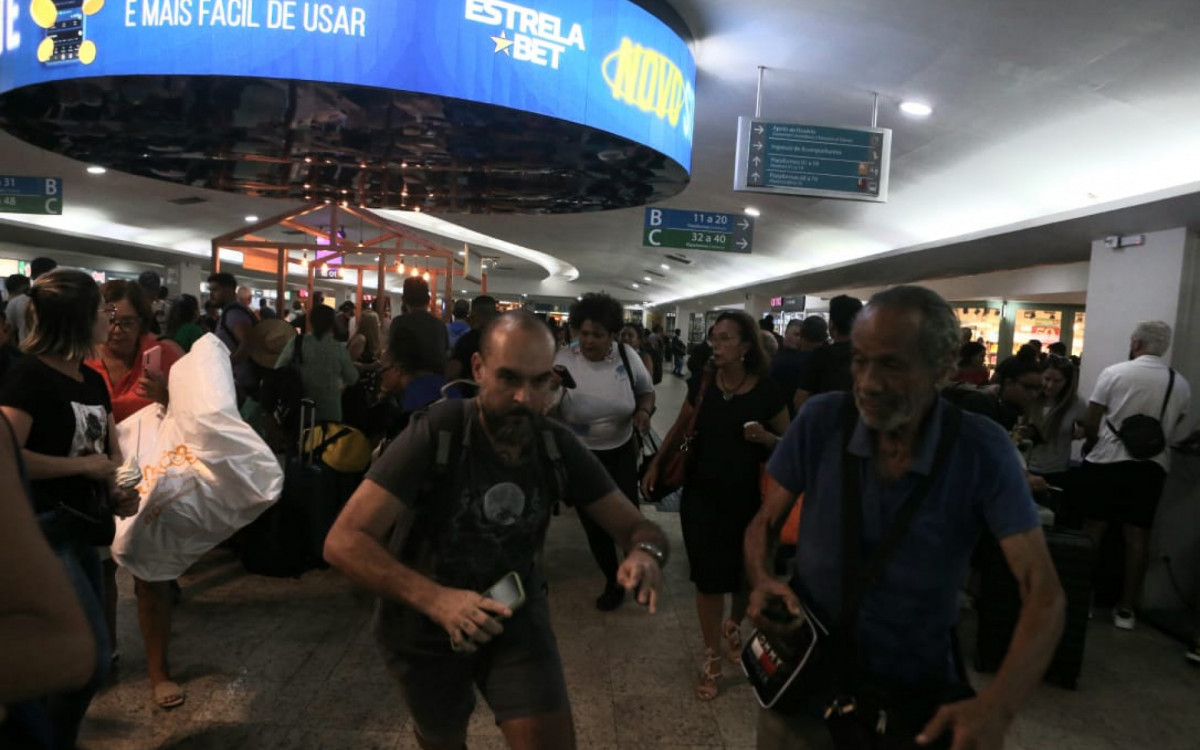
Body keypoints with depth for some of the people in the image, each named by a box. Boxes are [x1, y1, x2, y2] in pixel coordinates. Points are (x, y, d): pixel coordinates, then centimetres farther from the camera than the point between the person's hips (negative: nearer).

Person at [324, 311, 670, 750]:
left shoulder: (558, 446, -15)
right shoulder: (436, 434, -27)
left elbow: (636, 526, -11)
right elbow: (343, 542, -31)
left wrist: (645, 553, -36)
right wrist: (434, 599, -46)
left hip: (516, 615, 2)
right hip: (424, 624, -1)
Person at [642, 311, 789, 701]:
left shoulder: (766, 391, -10)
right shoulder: (702, 385, -5)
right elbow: (680, 428, 10)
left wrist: (766, 438, -21)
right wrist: (656, 464, 8)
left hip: (747, 497, 0)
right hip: (701, 496, 1)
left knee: (746, 573, 15)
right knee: (708, 577, 4)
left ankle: (733, 627, 47)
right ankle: (712, 658, 22)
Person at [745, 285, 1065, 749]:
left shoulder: (982, 449, -16)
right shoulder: (821, 420, -14)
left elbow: (1043, 592, -18)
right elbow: (765, 523, -2)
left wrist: (997, 708, -32)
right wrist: (762, 581, -24)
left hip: (918, 687, 0)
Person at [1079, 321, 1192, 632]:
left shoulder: (1114, 372, -7)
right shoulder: (1181, 385, 2)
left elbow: (1089, 423, -6)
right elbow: (1178, 435, 4)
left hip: (1107, 461, -2)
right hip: (1152, 466, 3)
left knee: (1093, 528, 8)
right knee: (1137, 534, 8)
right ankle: (1126, 608, 15)